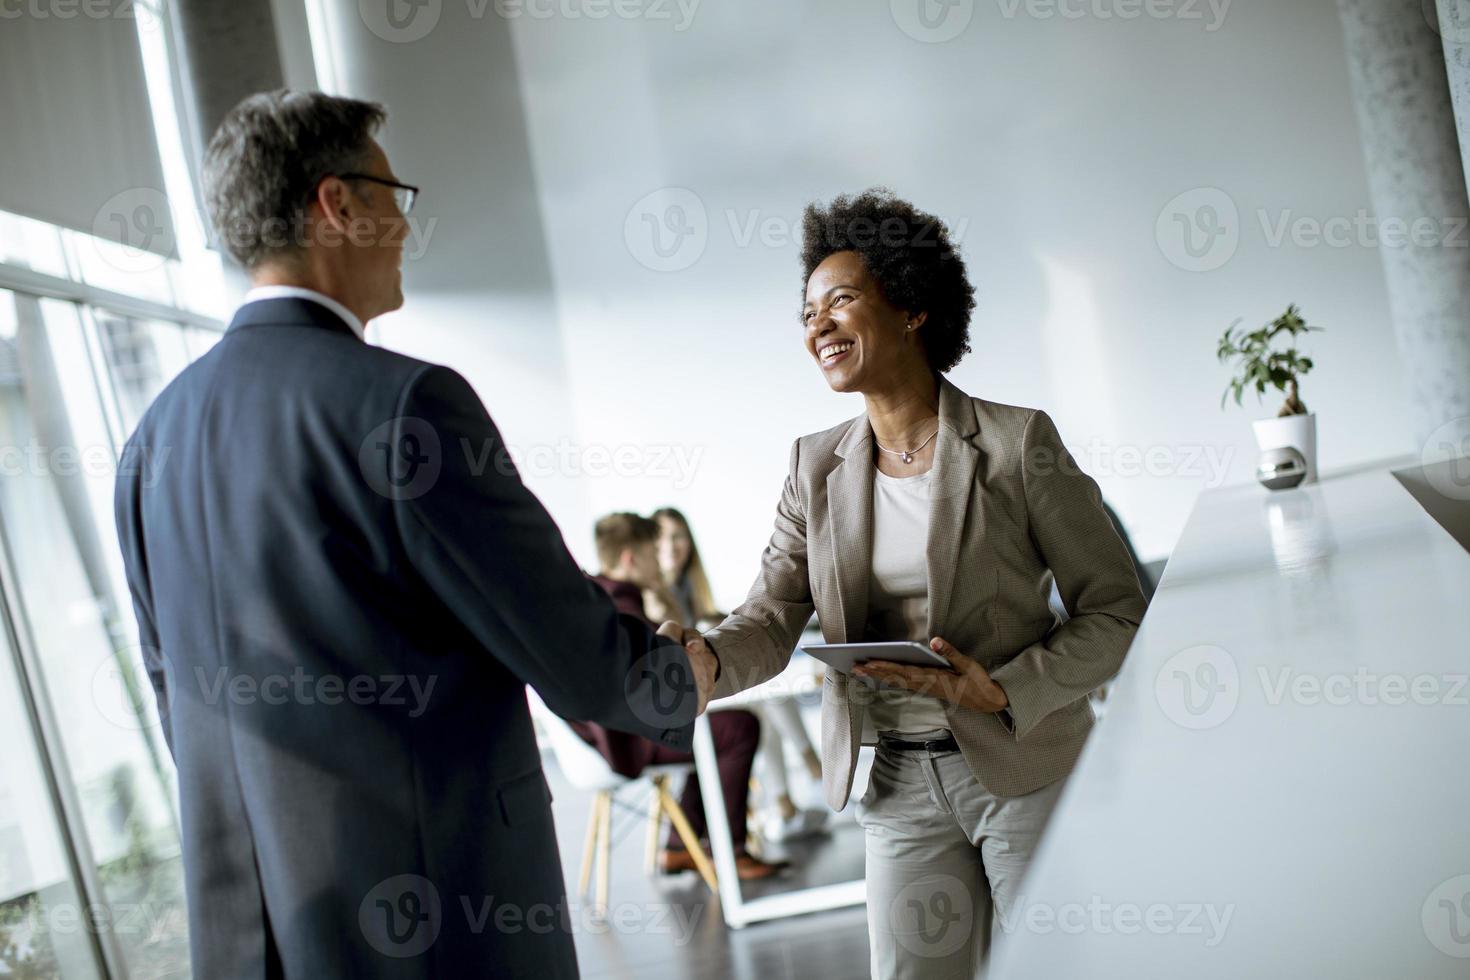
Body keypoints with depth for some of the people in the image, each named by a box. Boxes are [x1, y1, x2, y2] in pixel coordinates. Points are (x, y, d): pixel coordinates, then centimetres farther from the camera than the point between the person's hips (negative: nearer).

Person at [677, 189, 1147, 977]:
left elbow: (1116, 610, -6)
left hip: (1026, 771, -3)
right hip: (898, 784, 4)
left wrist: (1008, 691, -21)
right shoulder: (816, 465, 6)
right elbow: (773, 617, 0)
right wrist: (701, 661, -22)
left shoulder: (1018, 442, -7)